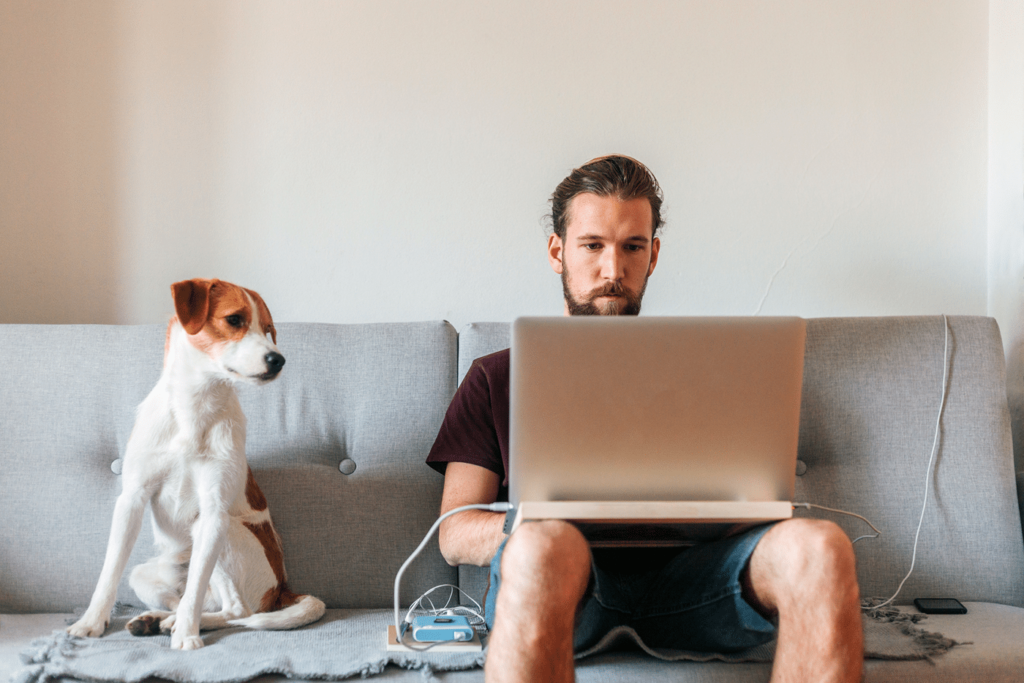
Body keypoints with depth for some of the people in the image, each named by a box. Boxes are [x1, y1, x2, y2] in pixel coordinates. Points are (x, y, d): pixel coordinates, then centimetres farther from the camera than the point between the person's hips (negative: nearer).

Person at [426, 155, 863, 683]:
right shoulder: (497, 377, 22)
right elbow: (454, 534, 12)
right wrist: (538, 524, -11)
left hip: (682, 570, 2)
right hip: (567, 579, -2)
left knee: (818, 546, -30)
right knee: (543, 548, -40)